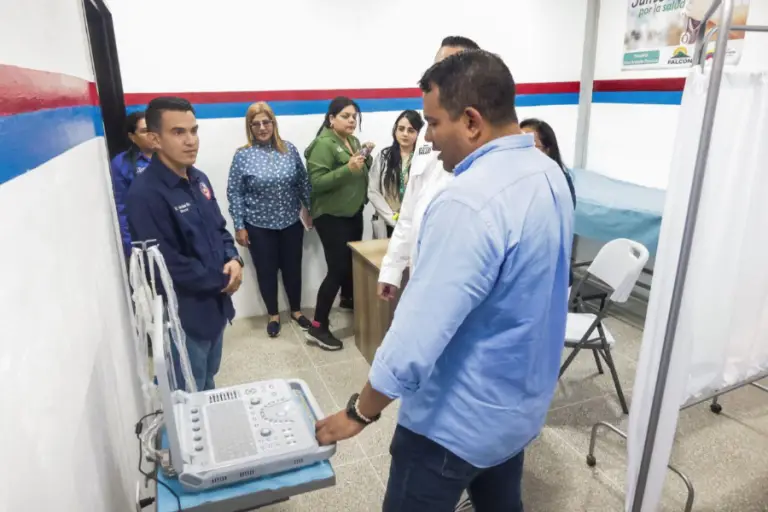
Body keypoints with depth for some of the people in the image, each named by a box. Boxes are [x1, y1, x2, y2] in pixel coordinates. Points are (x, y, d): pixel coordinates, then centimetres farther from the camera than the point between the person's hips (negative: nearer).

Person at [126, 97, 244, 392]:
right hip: (183, 317, -8)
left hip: (215, 306, 8)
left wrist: (234, 260, -8)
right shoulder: (145, 194, -23)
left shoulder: (198, 179, 4)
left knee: (208, 385, 27)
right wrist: (222, 279, -13)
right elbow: (168, 266, -25)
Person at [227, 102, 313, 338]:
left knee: (293, 268, 14)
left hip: (291, 223, 2)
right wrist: (239, 226, -7)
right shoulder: (243, 155, -9)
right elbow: (234, 193, -6)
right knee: (267, 271, 11)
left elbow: (303, 182, 7)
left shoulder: (289, 149, -1)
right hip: (259, 226, -2)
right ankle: (273, 315, 31)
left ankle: (296, 311, 34)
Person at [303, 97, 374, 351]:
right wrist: (348, 168, -33)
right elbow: (317, 182, -24)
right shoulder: (323, 144, -16)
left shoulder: (353, 141, 9)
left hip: (353, 212, 8)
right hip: (331, 216, -8)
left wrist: (366, 158, -3)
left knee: (352, 259, 21)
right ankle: (318, 327, -3)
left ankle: (347, 298, 47)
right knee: (338, 268, -10)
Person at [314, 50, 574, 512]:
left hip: (459, 421, -8)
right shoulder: (549, 173, 0)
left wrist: (360, 412, -14)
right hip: (524, 401, 8)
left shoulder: (468, 202, -30)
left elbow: (420, 331, -29)